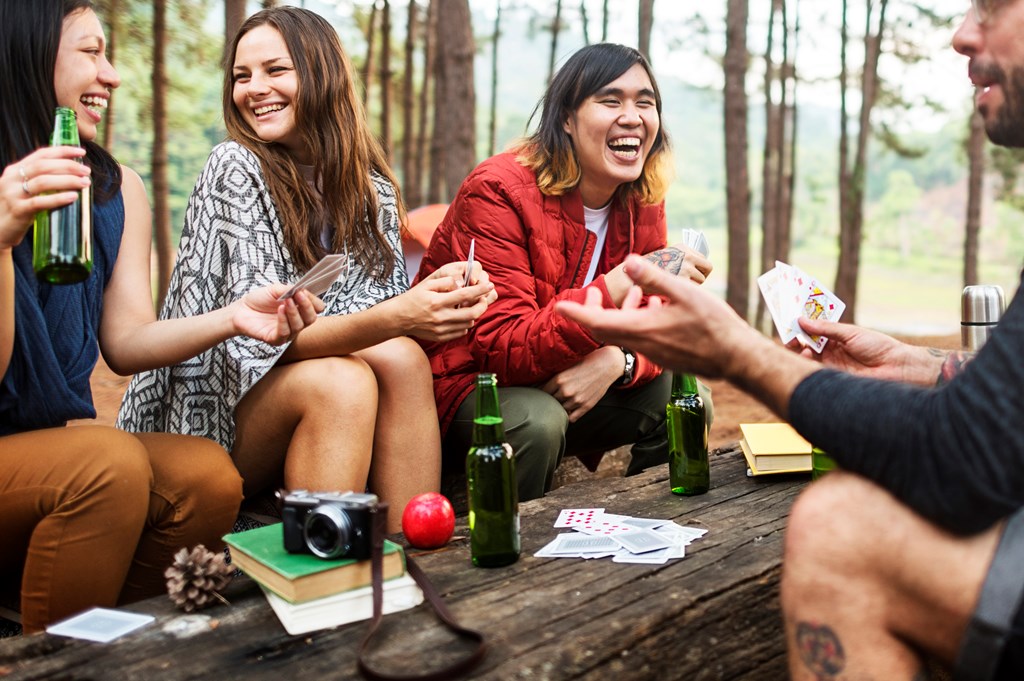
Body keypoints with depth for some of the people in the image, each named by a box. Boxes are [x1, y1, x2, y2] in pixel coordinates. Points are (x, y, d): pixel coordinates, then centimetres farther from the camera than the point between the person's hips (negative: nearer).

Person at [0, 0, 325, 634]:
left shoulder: (117, 187, 6)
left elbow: (126, 342, 1)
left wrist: (231, 318, -16)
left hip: (61, 438, 5)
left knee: (209, 475, -22)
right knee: (112, 462, -32)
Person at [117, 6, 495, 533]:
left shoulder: (372, 189, 3)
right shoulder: (234, 168, -12)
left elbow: (385, 307, -1)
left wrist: (437, 296, -25)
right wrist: (395, 318, -37)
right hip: (204, 419, -4)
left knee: (402, 359, -24)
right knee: (343, 381, -31)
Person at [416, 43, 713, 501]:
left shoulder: (642, 204, 0)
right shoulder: (500, 192, -22)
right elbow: (503, 348, -30)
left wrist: (616, 361, -26)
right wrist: (622, 285, -41)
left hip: (563, 391, 6)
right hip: (460, 390, -6)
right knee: (536, 421, -34)